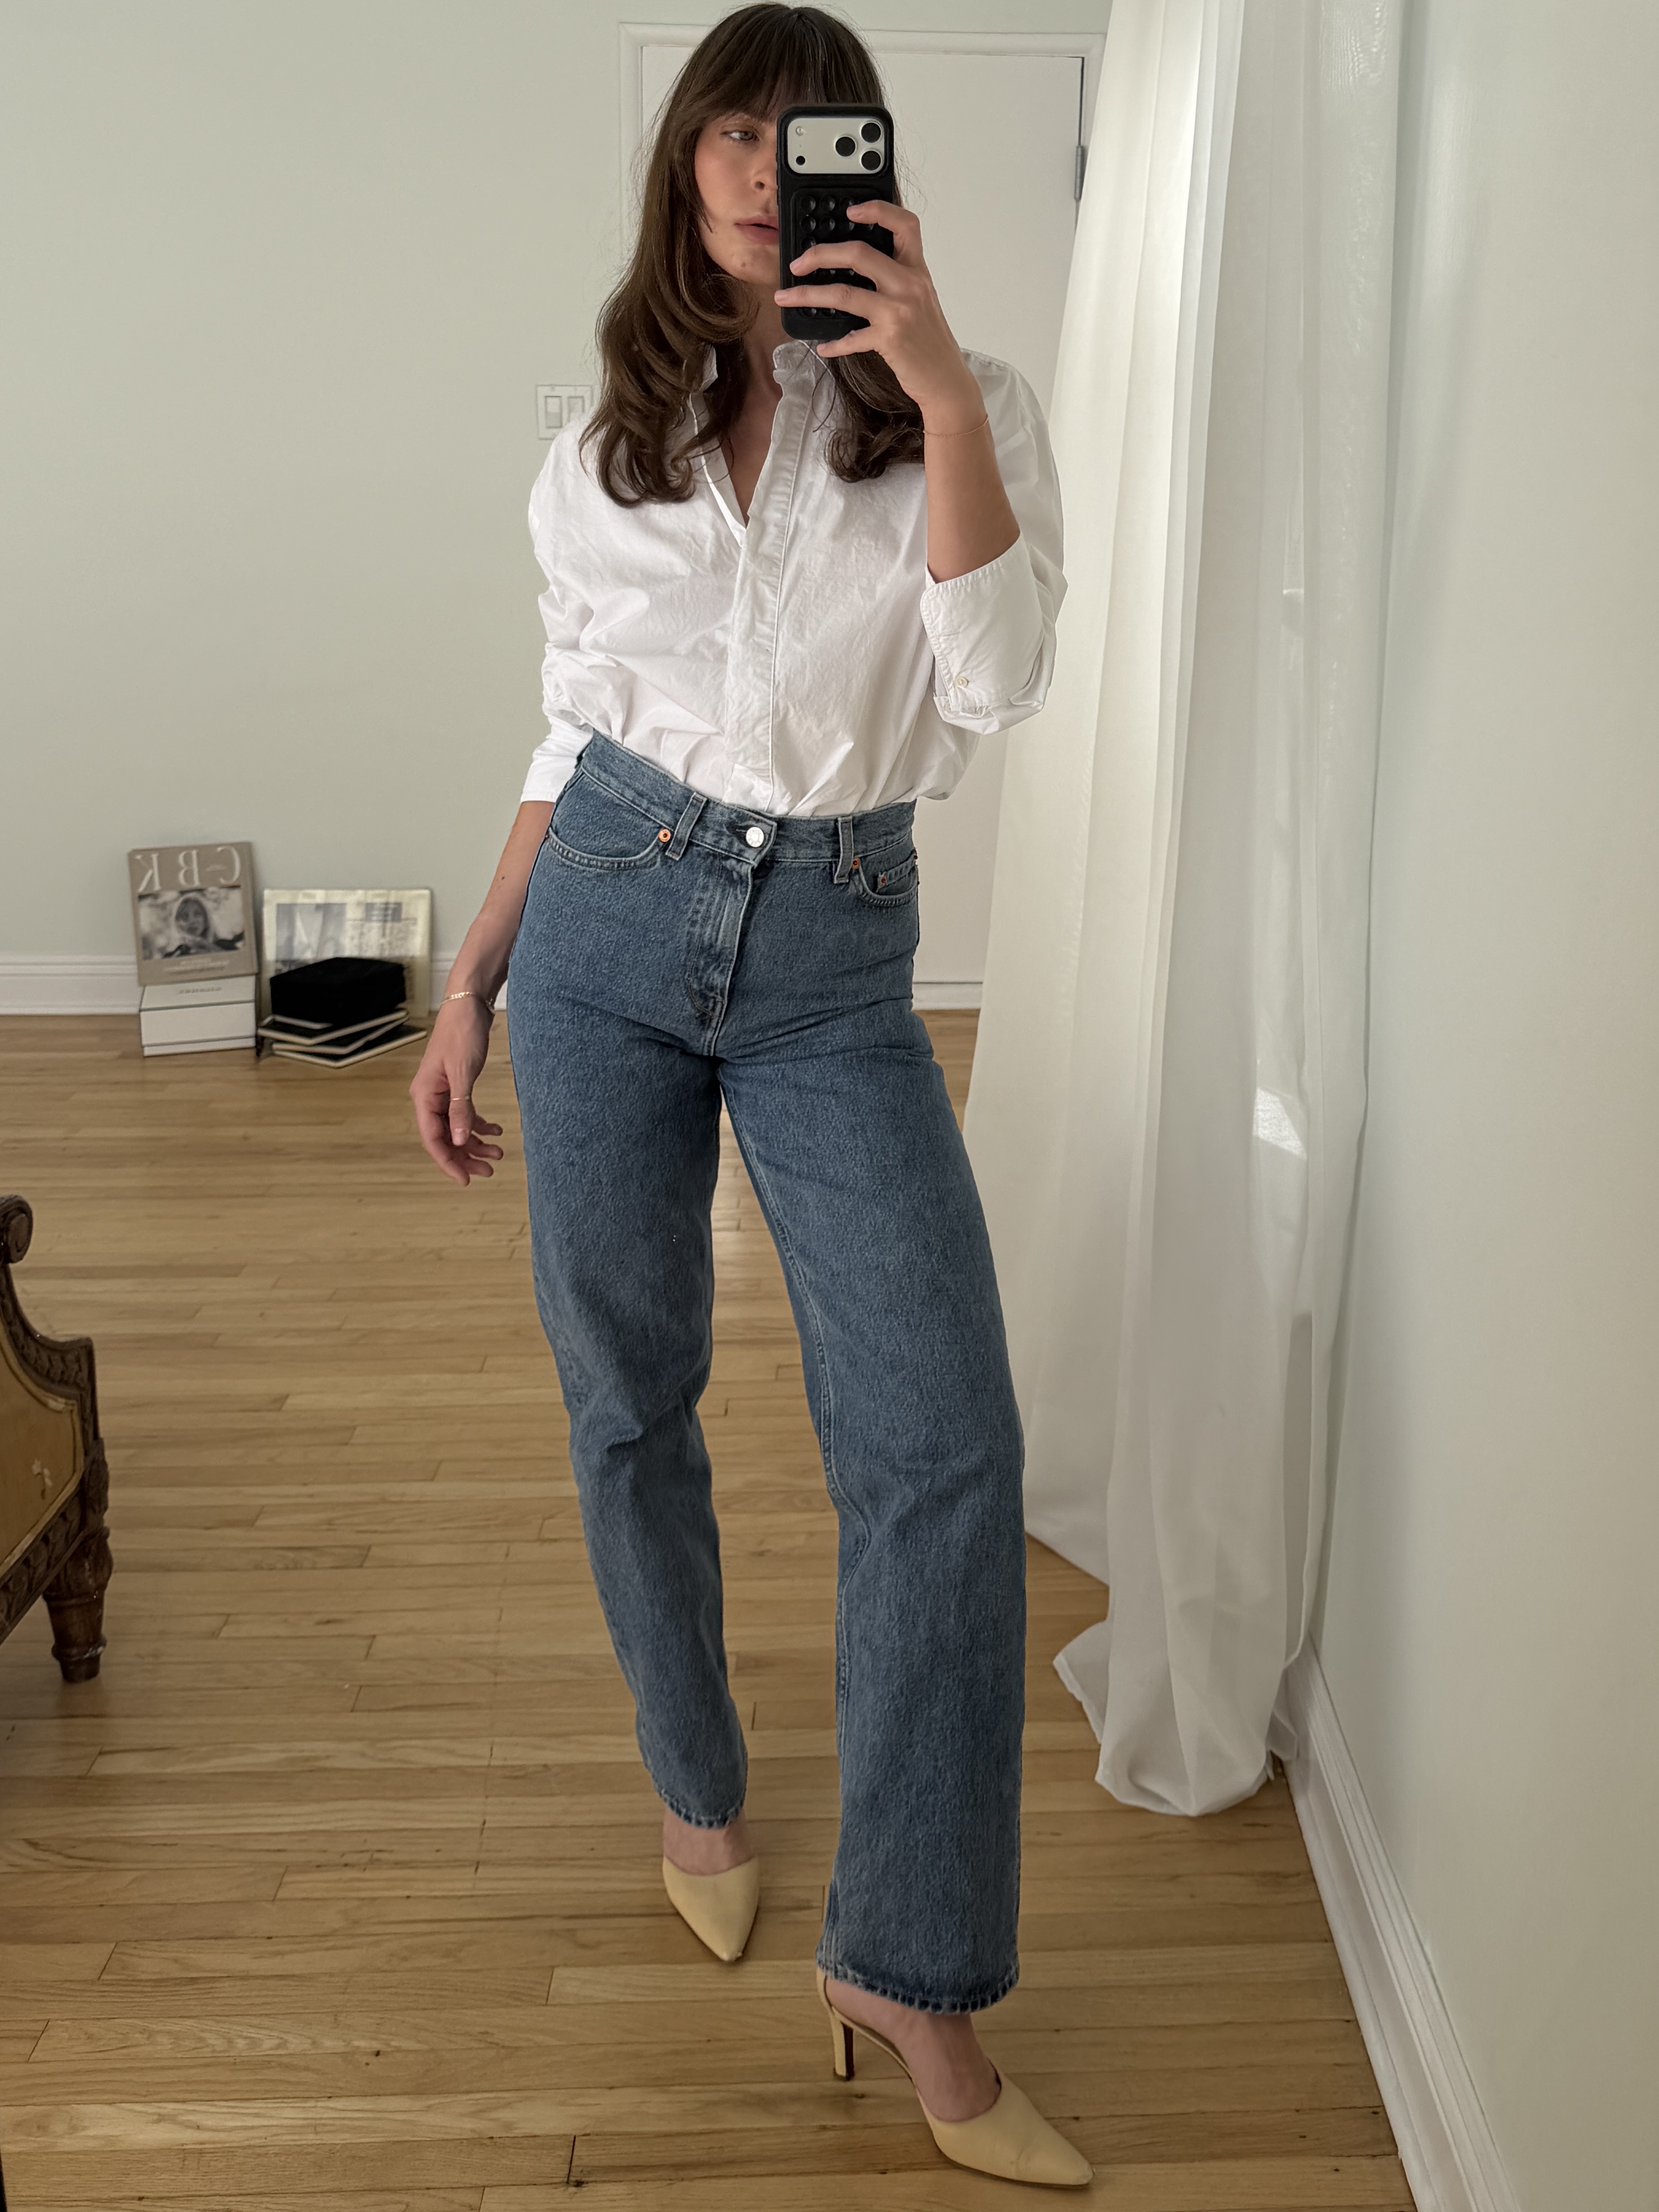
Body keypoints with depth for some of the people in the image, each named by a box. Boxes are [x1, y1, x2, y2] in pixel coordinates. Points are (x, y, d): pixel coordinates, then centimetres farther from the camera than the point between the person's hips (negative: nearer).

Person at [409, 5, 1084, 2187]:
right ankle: (699, 1789, 35)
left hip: (836, 962, -2)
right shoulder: (601, 451, 9)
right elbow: (571, 738, 13)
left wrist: (942, 387, -19)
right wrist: (470, 989, 11)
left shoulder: (960, 412, 2)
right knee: (629, 1400, 9)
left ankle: (909, 1971, 3)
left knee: (947, 1439, -11)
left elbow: (998, 682, -14)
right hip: (609, 924, 2)